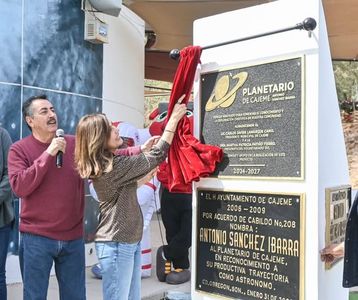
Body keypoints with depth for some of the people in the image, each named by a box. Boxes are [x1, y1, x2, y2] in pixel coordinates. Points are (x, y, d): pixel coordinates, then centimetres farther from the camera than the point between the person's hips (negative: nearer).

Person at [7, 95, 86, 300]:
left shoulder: (76, 144, 2)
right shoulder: (19, 149, -4)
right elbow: (19, 187, -15)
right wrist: (48, 154, -18)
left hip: (73, 237, 3)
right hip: (37, 238, -2)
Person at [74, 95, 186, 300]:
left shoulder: (105, 164, 7)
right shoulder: (114, 167, -22)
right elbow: (158, 156, -16)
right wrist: (174, 119, -9)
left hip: (130, 241, 9)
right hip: (117, 244, -9)